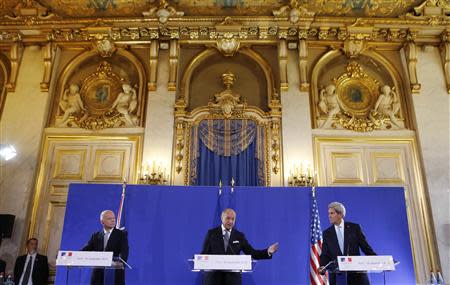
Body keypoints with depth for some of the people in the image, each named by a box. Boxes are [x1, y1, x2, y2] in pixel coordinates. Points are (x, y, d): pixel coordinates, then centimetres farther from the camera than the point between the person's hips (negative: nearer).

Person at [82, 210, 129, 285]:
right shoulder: (95, 236, 13)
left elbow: (124, 251, -11)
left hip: (115, 273, -3)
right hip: (98, 274, 3)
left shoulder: (122, 234, 2)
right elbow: (86, 249, 4)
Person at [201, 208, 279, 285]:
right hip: (214, 275, -1)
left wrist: (268, 252, -12)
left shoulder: (239, 236, 7)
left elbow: (252, 253, 3)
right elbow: (205, 253, 2)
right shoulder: (211, 233, 3)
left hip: (232, 277, 1)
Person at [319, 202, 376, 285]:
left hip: (356, 273, -1)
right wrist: (323, 267, -13)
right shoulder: (327, 233, 7)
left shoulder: (354, 227, 2)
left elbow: (365, 247, 3)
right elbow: (325, 255, 5)